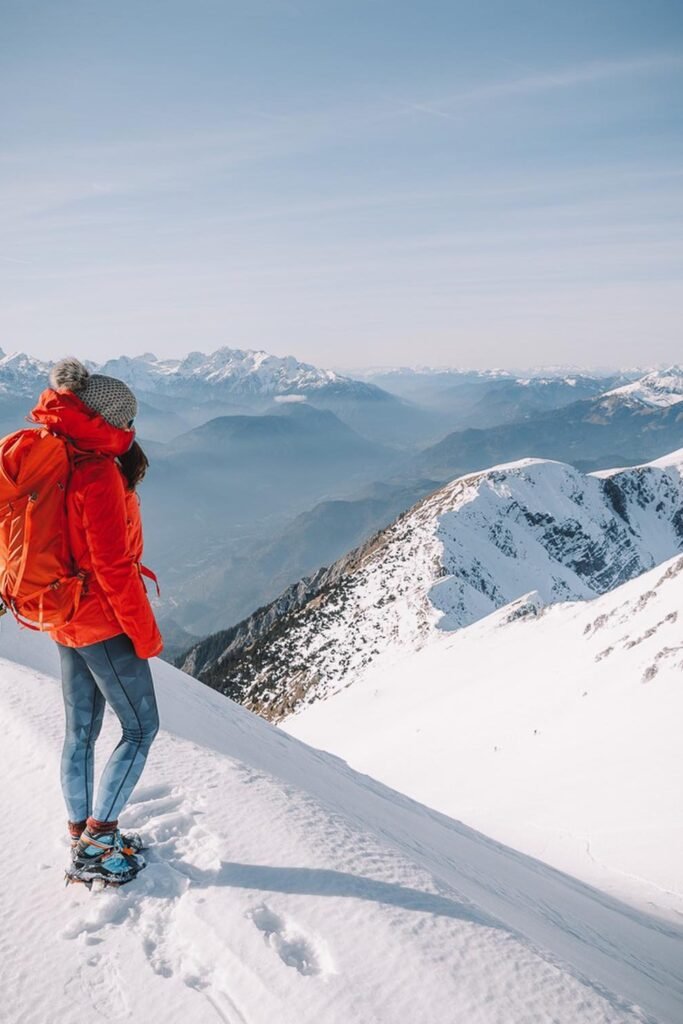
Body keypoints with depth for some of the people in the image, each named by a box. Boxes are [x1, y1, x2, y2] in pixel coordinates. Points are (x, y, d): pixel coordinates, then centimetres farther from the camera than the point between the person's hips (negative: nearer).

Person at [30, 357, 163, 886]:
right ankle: (97, 842, 11)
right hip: (105, 624, -9)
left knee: (80, 732, 18)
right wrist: (147, 634, -14)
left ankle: (82, 840, 31)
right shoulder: (97, 471, -22)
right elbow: (113, 566, -23)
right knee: (141, 729, 7)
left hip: (65, 623, 9)